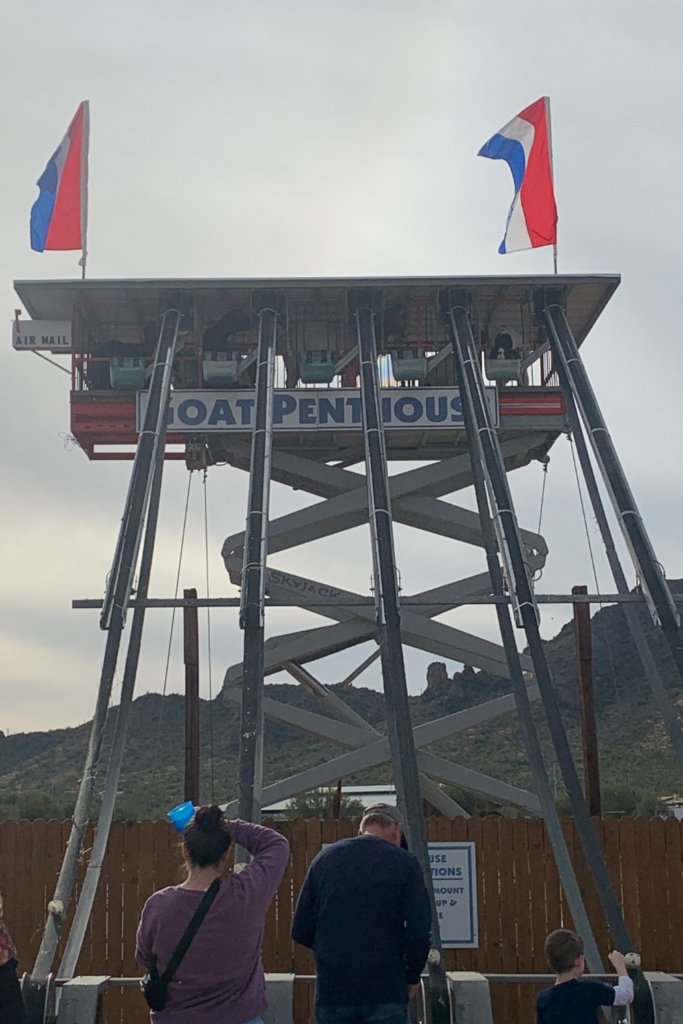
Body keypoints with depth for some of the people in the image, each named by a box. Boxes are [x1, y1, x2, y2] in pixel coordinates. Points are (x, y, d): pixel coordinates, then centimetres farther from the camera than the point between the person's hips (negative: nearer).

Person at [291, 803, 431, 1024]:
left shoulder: (324, 858, 6)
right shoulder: (405, 863, -2)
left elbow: (301, 932, 6)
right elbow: (419, 932, -10)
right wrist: (412, 977, 6)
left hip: (331, 990, 3)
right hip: (386, 992, -3)